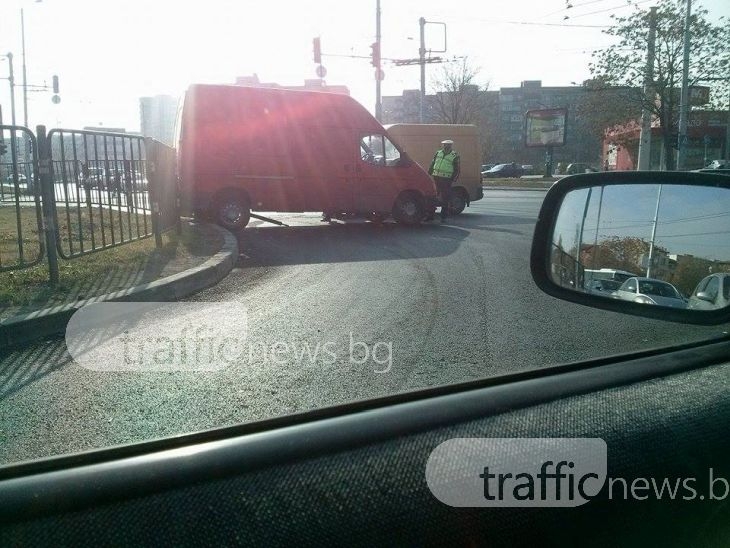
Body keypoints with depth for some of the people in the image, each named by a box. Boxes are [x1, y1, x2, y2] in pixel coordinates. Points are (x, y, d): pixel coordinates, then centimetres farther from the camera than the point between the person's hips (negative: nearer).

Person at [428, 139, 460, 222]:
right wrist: (429, 174, 11)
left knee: (444, 199, -2)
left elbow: (456, 170, -1)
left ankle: (443, 216, 6)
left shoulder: (454, 157, 0)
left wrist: (452, 180, -10)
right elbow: (432, 165, 18)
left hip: (446, 180, -5)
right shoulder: (438, 153, 14)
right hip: (436, 178, 5)